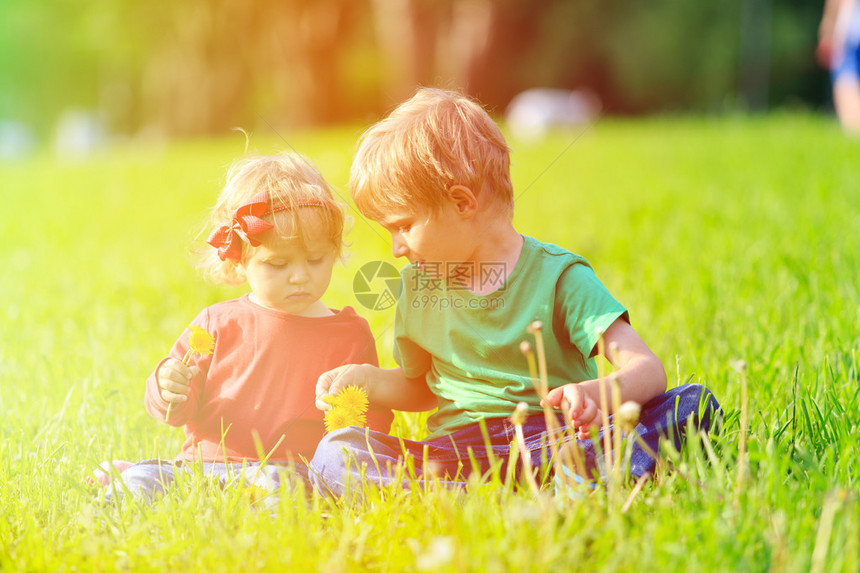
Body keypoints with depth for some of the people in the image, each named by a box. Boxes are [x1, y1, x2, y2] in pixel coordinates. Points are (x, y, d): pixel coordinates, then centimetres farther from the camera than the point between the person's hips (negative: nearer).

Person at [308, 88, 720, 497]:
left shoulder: (558, 276, -2)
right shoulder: (418, 286, 14)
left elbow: (647, 371, -12)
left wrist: (595, 394, -34)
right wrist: (364, 379, 9)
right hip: (453, 453, 3)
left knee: (692, 404, -26)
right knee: (335, 453, -25)